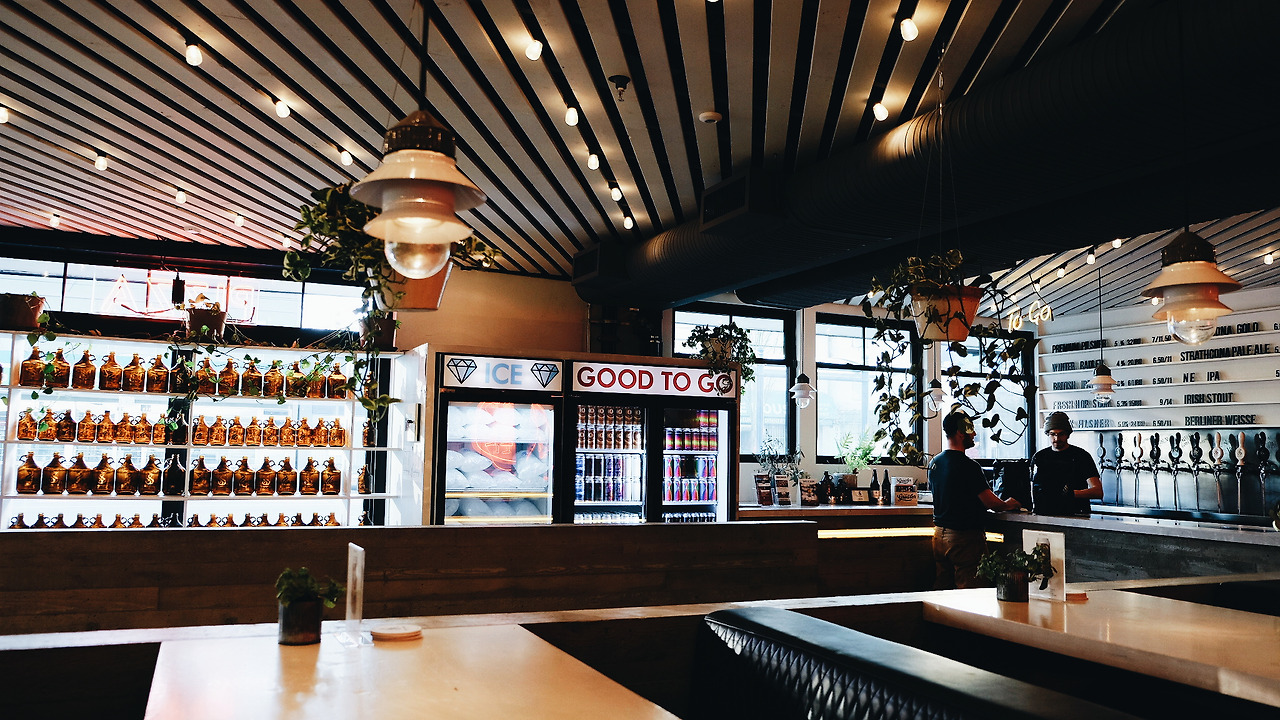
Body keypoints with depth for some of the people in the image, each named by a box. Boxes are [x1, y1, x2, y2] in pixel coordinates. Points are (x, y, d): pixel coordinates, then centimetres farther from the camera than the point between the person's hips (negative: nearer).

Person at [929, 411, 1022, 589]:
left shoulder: (935, 462, 7)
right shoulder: (968, 466, -18)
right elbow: (990, 502, -17)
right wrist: (1007, 505, 6)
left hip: (940, 533, 8)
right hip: (965, 536, -8)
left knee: (941, 588, 12)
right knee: (969, 587, -2)